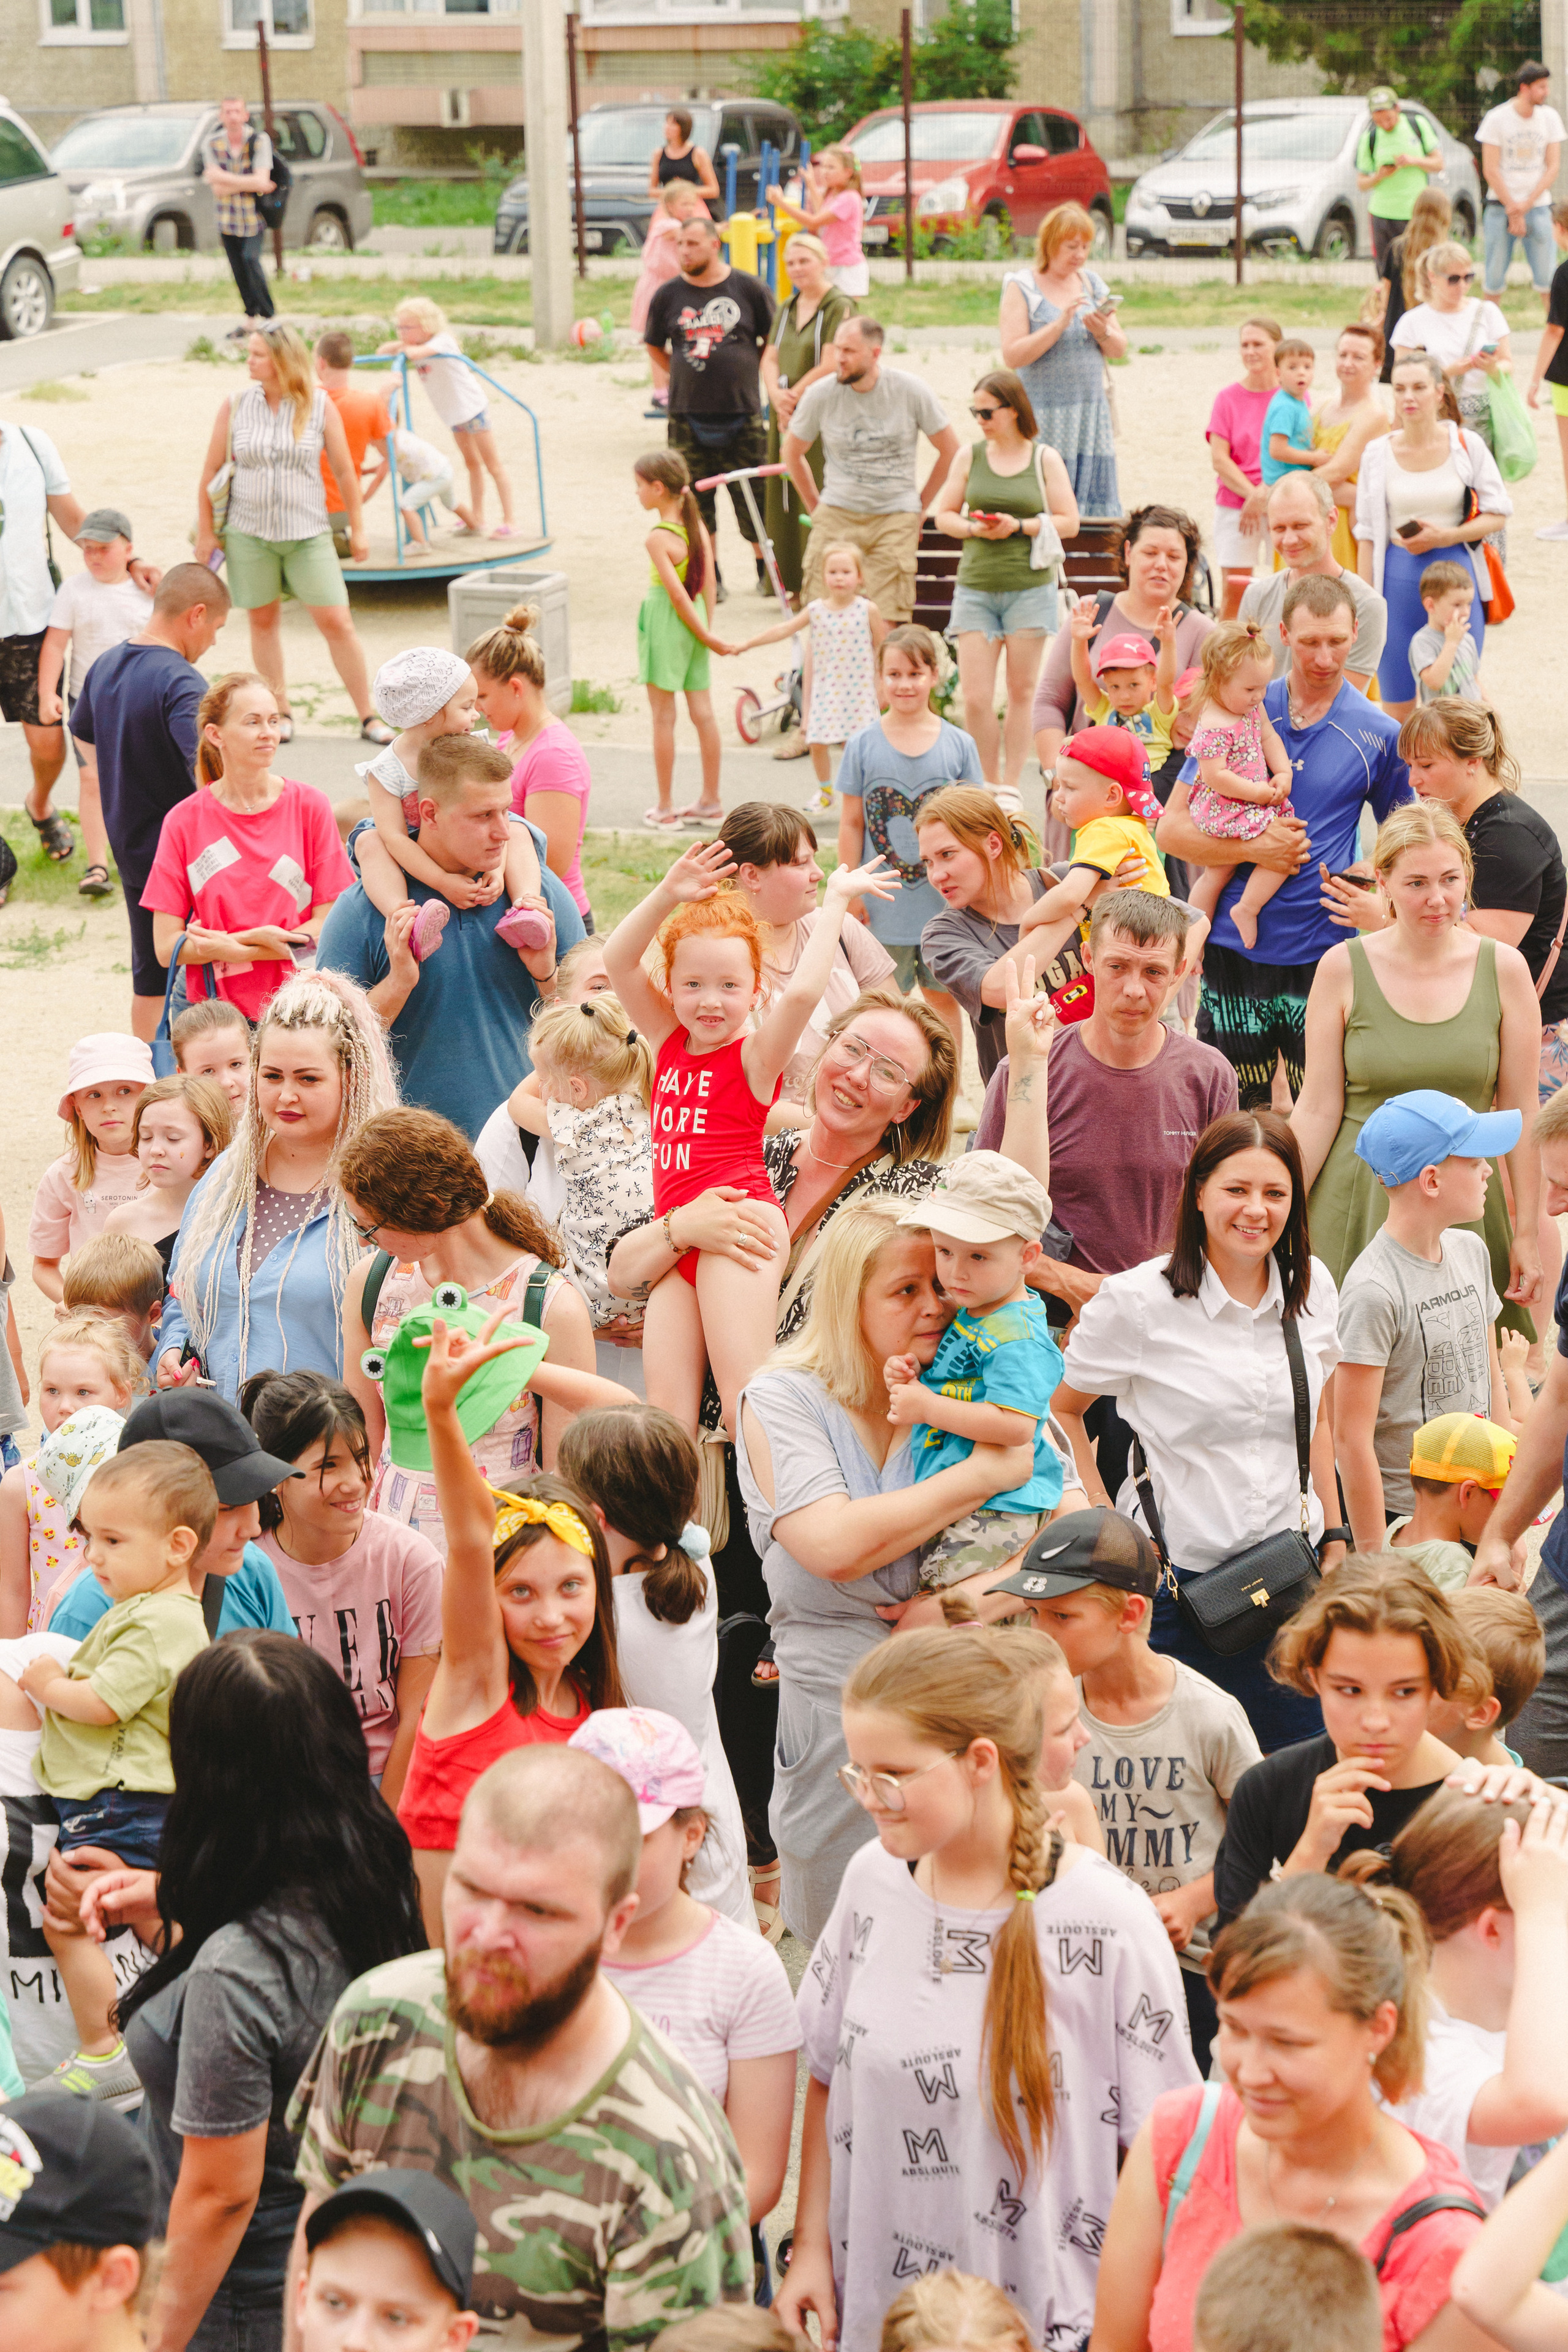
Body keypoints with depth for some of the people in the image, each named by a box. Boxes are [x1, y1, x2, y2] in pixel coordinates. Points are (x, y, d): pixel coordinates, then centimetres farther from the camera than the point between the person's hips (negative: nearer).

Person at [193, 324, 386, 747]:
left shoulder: (319, 405, -3)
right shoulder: (236, 406, -1)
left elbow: (344, 470, 3)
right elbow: (211, 472, 6)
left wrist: (357, 529, 4)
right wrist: (205, 532, 5)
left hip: (307, 533, -1)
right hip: (248, 532, 1)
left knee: (337, 622, -4)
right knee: (264, 621, 8)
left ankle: (368, 717, 3)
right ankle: (281, 713, 22)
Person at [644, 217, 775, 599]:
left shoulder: (748, 288, -1)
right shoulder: (668, 295, 3)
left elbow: (774, 342, 10)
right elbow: (654, 348, 16)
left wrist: (748, 372, 3)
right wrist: (684, 375, 7)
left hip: (741, 413, -1)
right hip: (688, 415, 2)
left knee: (752, 496, 2)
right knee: (696, 500, 3)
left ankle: (766, 569, 21)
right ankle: (709, 577, 15)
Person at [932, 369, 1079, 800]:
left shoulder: (1045, 458, 2)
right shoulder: (970, 456, 8)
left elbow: (1069, 522, 0)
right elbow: (943, 515, 11)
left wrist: (1019, 526, -13)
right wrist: (974, 528, -9)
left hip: (1029, 587, -1)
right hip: (975, 586, 1)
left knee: (1021, 691, 5)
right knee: (975, 697, -6)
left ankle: (1010, 787, 14)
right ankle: (988, 784, 9)